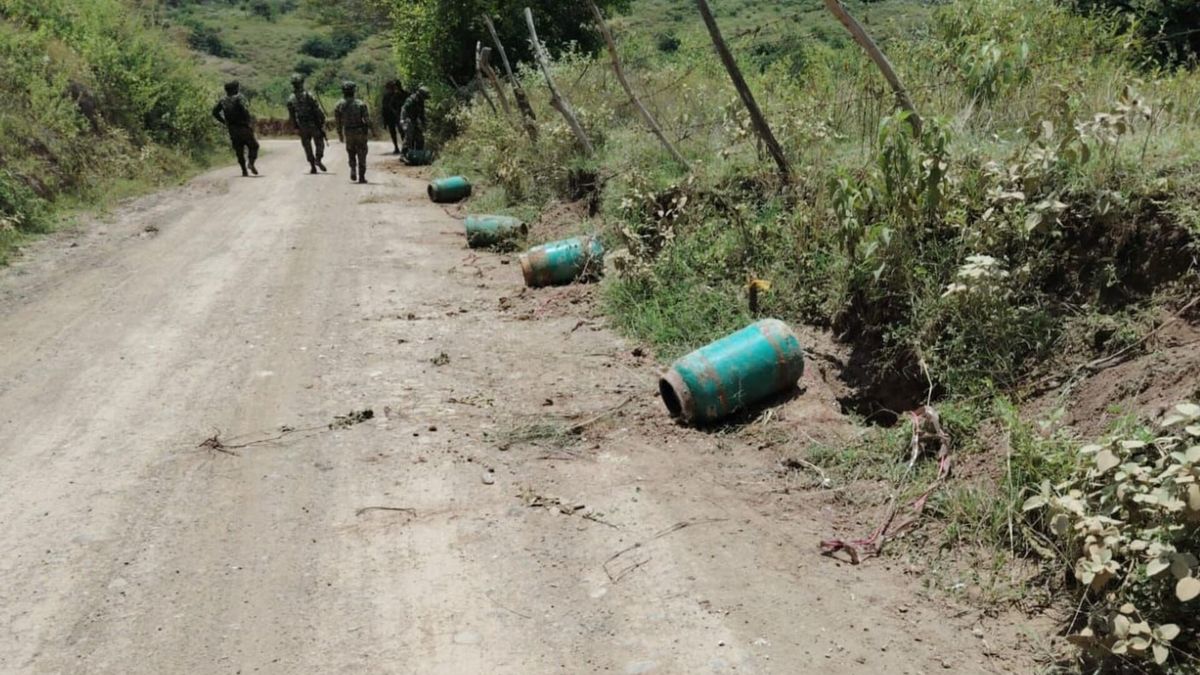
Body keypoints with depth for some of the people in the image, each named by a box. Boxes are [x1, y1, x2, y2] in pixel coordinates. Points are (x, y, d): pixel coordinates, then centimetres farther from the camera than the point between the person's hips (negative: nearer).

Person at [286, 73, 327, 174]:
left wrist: (296, 128, 14)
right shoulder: (309, 95, -13)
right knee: (319, 143, 9)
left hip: (302, 127, 4)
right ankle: (318, 159, -13)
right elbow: (318, 110, -14)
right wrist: (322, 121, -6)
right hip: (314, 124, -3)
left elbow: (291, 116, 5)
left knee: (307, 146, 13)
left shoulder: (291, 99, 0)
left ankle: (312, 166, 10)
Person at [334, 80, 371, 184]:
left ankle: (353, 170, -3)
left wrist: (340, 134, 13)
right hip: (360, 132, -2)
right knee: (361, 156, 7)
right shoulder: (360, 104, -10)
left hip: (348, 133, 2)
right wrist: (368, 130, 1)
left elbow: (337, 121, 3)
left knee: (351, 154, 19)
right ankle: (361, 177, 4)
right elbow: (367, 118, -11)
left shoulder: (339, 105, -3)